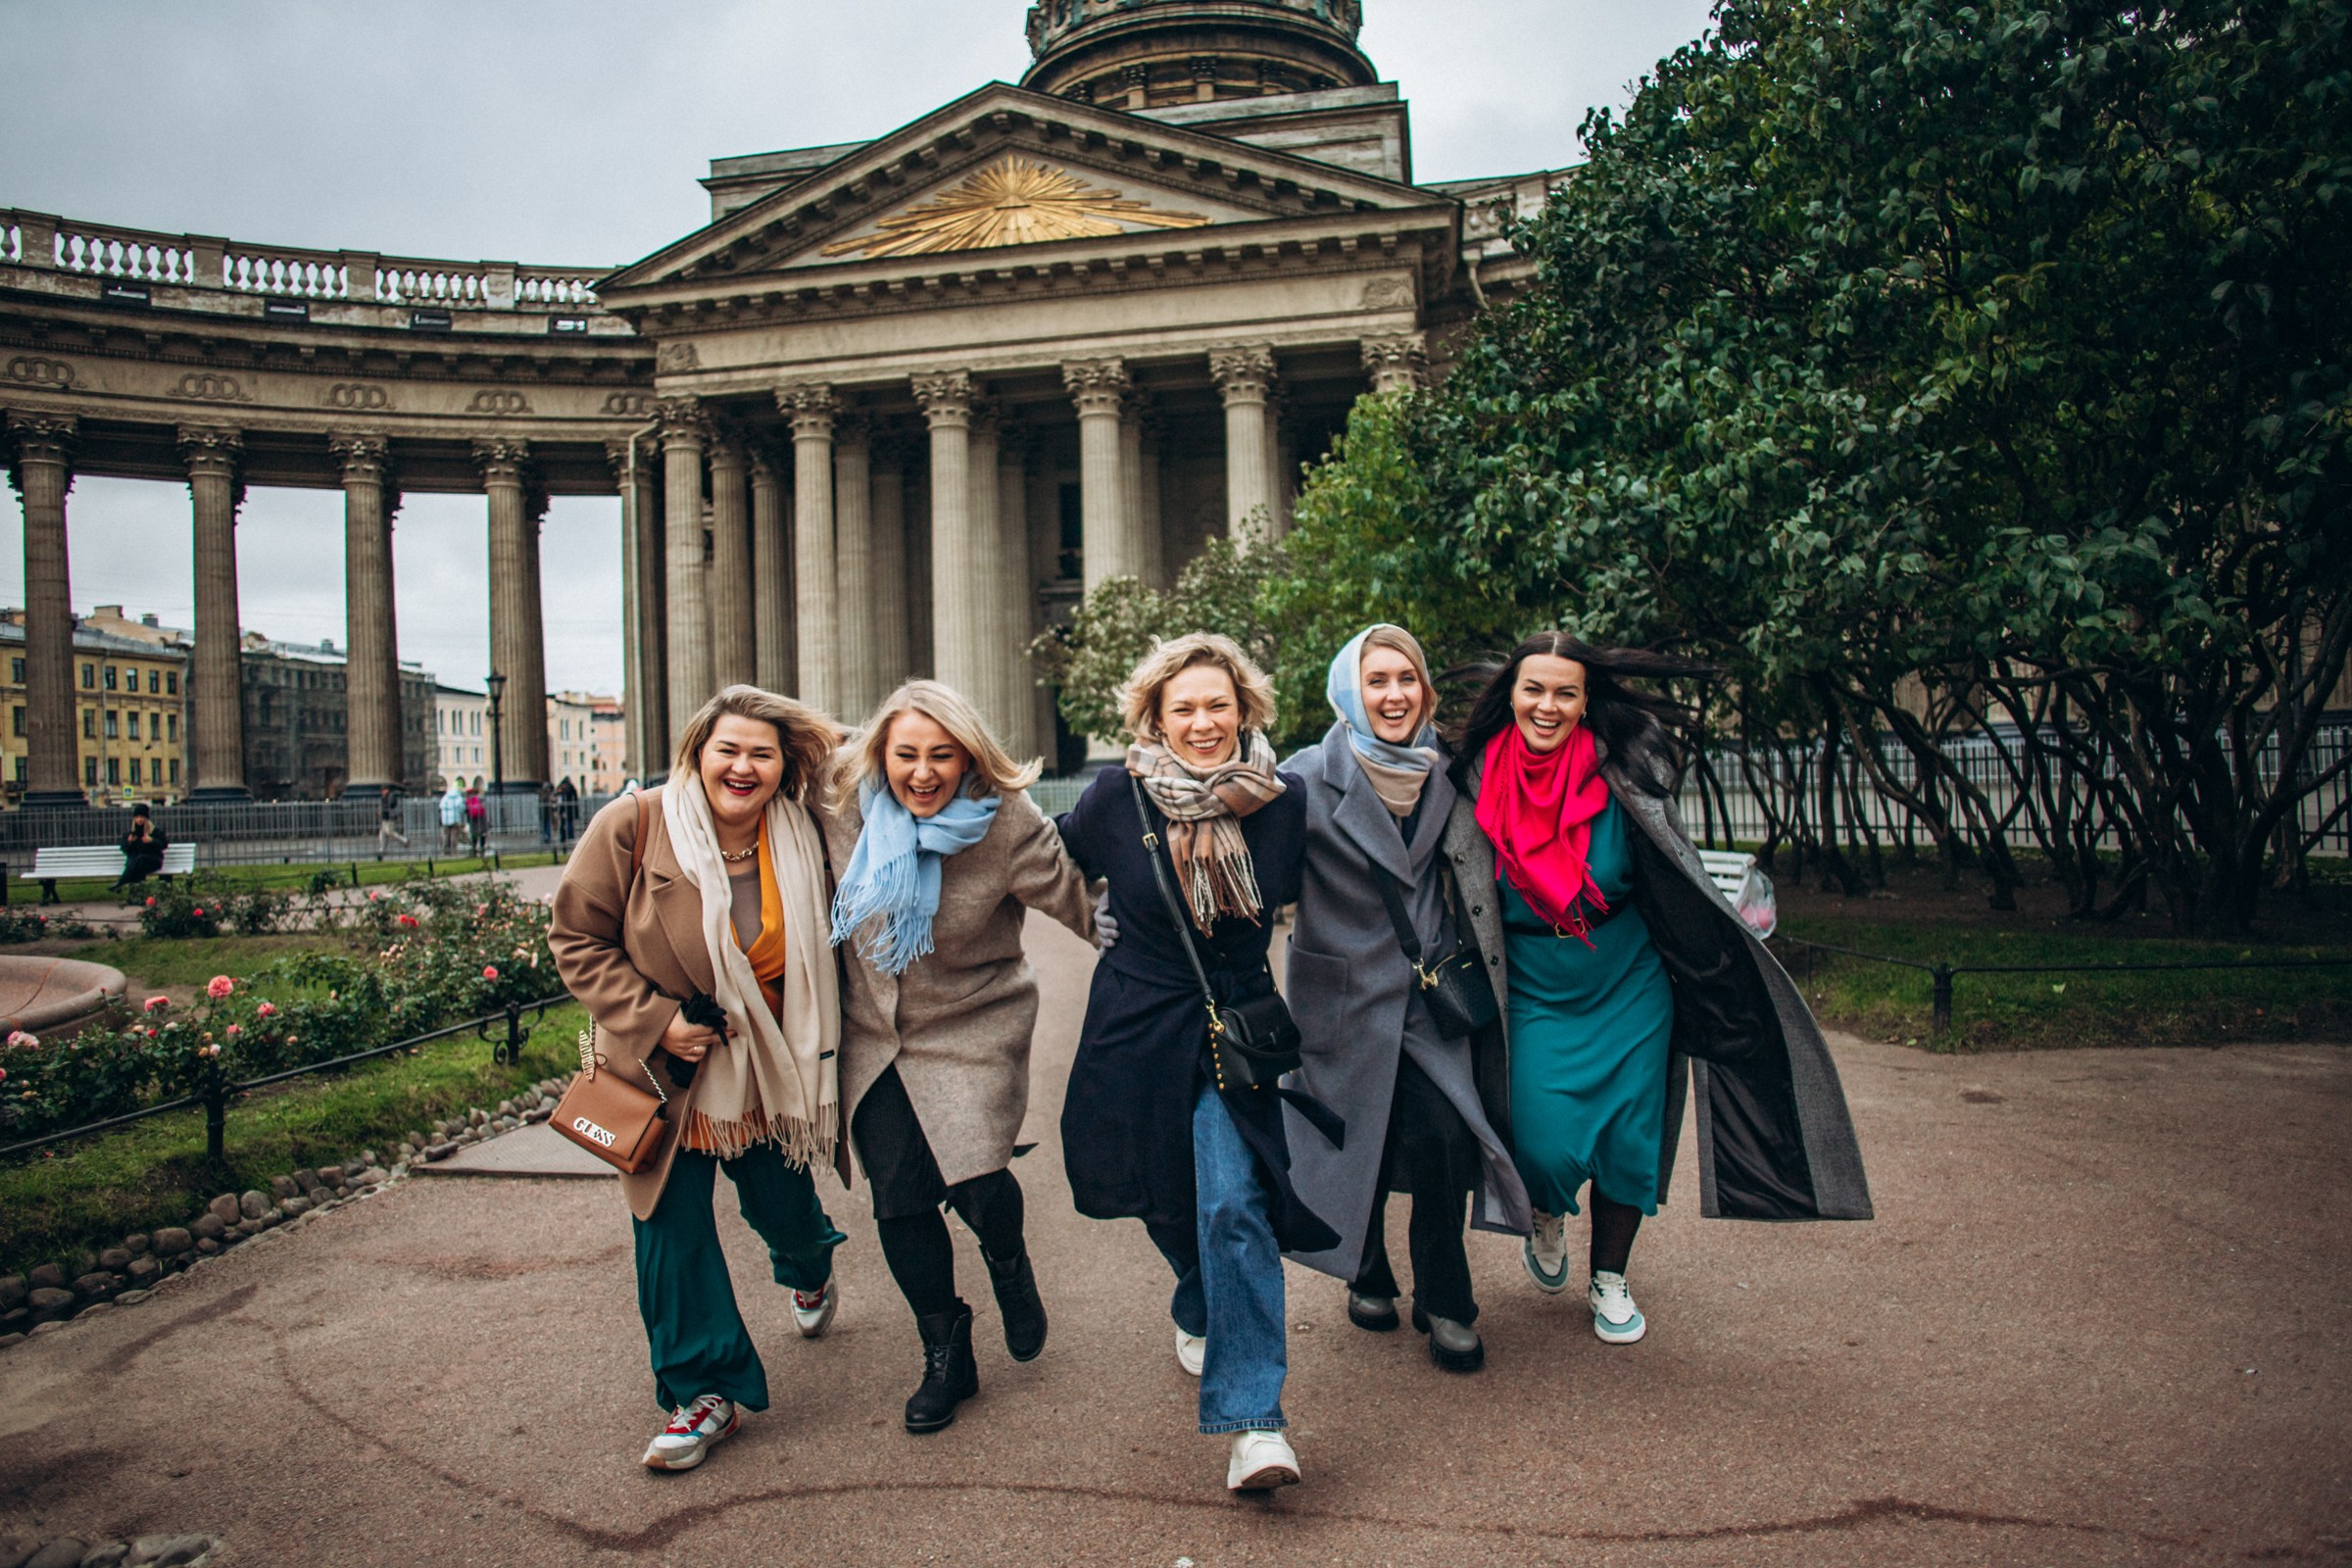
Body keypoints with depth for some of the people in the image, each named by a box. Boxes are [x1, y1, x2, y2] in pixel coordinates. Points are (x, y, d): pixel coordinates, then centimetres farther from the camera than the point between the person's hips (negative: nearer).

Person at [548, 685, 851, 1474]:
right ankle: (708, 1389, 20)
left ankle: (810, 1270, 55)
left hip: (769, 1068, 2)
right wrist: (653, 1020, -18)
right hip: (664, 1069, -2)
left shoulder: (803, 837, -9)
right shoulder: (633, 826, -17)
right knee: (672, 1228, 1)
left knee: (782, 1206, 17)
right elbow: (577, 940, -10)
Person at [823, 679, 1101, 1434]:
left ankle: (1008, 1261, 26)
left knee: (974, 1183, -14)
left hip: (973, 1030, -3)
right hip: (872, 1032, 3)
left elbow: (1078, 900, -16)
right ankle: (946, 1356, 25)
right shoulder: (847, 813, -9)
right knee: (898, 1196, 3)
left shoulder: (1007, 825, -19)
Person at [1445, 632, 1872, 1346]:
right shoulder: (1478, 785, -8)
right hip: (1535, 1000, 0)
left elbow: (1678, 884, -1)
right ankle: (1547, 1220, 27)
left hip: (1629, 994, 1)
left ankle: (1609, 1278, 30)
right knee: (1544, 1144, -10)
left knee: (1629, 1138, 6)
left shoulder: (1618, 779, -11)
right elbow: (1466, 903, 4)